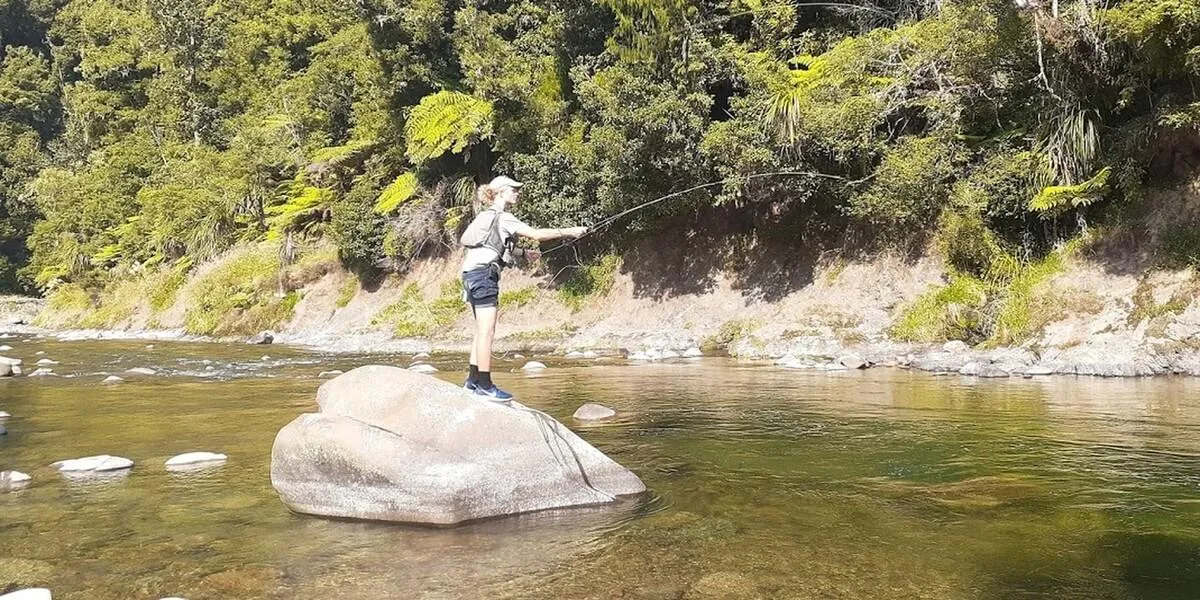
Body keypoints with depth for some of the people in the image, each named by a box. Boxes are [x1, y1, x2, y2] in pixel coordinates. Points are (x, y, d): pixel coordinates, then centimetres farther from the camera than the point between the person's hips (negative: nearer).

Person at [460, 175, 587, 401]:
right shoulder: (502, 217, -8)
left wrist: (524, 253, 21)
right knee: (486, 332, -10)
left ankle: (473, 380, 15)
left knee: (482, 331, 13)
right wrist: (568, 232, -7)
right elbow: (536, 234, -13)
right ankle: (485, 385, -10)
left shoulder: (489, 217, 21)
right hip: (484, 274, -10)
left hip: (474, 275, 10)